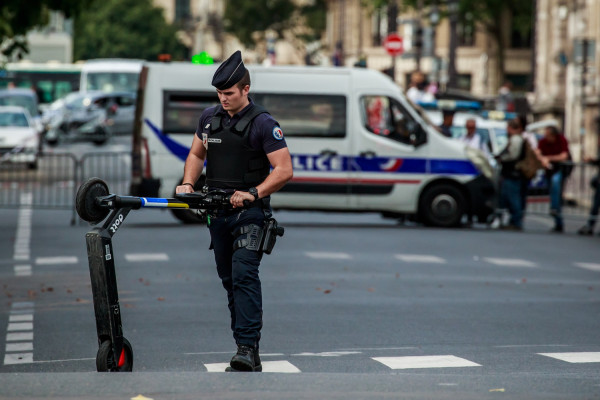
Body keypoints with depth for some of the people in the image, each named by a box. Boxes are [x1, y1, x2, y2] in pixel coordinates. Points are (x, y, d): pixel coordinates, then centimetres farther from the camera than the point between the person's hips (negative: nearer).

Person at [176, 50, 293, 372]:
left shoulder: (262, 124, -9)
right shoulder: (209, 117, 9)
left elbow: (284, 170, -12)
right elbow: (197, 154, 22)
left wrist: (252, 193, -22)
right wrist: (188, 183, 4)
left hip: (249, 213, -7)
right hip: (217, 212, 7)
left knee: (244, 274, -19)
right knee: (229, 279, 9)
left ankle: (247, 348, -26)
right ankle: (248, 352, 16)